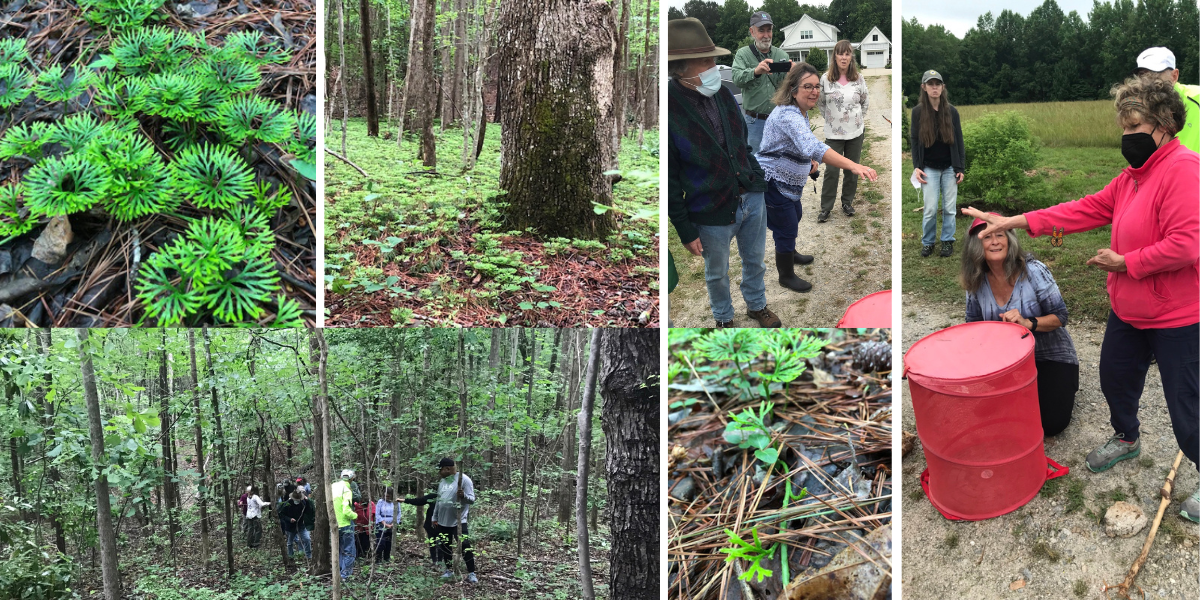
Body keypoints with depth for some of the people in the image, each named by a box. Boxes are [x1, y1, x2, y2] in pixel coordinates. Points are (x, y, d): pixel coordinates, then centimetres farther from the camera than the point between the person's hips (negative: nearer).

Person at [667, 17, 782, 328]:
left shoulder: (722, 93, -5)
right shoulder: (670, 107, -22)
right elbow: (669, 180, -17)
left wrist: (759, 183, 11)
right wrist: (685, 230, -14)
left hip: (751, 199, 5)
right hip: (712, 214, -5)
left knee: (754, 261, 24)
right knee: (717, 273, 18)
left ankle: (757, 305, 49)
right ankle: (723, 318, 44)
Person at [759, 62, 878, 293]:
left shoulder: (800, 112, 3)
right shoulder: (788, 115, -32)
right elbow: (813, 146, -48)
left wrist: (809, 160, 1)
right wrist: (853, 166, -56)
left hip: (789, 183, 10)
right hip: (773, 184, -10)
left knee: (795, 217, 29)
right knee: (786, 229, 2)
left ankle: (790, 254, 53)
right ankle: (786, 277, 21)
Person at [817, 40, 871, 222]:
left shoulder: (859, 79, -4)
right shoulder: (826, 79, -8)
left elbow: (866, 102, 11)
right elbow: (820, 103, 6)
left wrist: (858, 119, 8)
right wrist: (831, 118, 7)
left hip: (856, 132, 2)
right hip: (834, 133, -2)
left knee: (852, 170, 11)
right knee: (831, 171, -2)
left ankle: (847, 202, 27)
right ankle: (826, 208, 7)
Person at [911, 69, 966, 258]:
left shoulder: (952, 111, 1)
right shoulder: (918, 111, -2)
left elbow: (959, 141, 4)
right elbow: (914, 141, 3)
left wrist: (961, 168, 0)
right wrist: (916, 167, -6)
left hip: (949, 168, 1)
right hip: (930, 168, -1)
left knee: (949, 208, 4)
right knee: (930, 209, -3)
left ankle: (948, 241, 17)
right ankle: (927, 242, 13)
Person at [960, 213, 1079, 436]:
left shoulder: (1033, 271, -21)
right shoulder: (976, 281, -9)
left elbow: (1060, 316, -16)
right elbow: (973, 323, 3)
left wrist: (1028, 323, -34)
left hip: (1050, 356, -4)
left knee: (1051, 423, -14)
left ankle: (1062, 388, 20)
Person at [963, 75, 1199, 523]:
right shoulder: (1134, 175, 8)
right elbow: (1090, 208, 6)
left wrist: (1124, 262, -18)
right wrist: (1017, 222, -1)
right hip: (1128, 310, 10)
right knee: (1115, 376, 25)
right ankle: (1125, 439, 51)